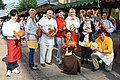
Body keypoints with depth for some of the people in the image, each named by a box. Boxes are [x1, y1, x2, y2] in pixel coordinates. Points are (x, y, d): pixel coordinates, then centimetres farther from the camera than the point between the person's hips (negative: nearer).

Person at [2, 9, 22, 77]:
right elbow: (4, 33, -12)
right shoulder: (7, 23, -6)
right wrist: (12, 34, -21)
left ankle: (14, 68, 21)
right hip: (11, 41, -5)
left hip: (17, 41, 5)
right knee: (11, 55, -5)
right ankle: (9, 70, 4)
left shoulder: (18, 24, 11)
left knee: (16, 54, 9)